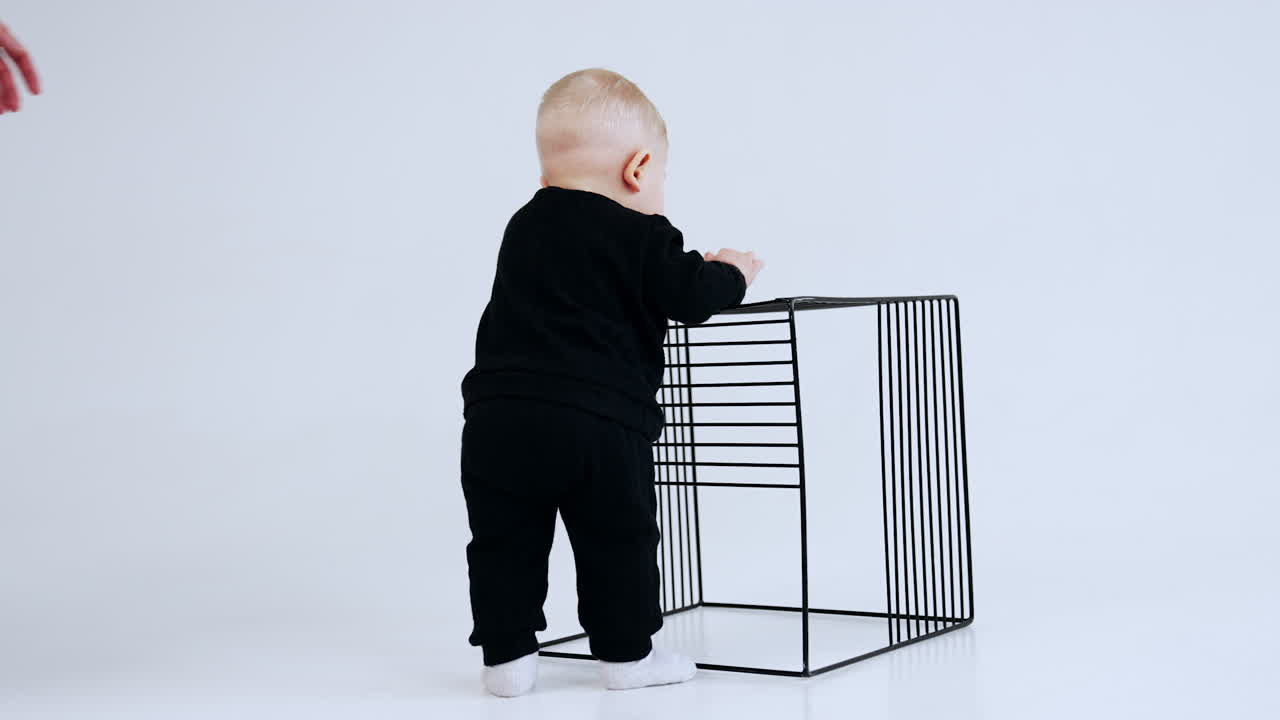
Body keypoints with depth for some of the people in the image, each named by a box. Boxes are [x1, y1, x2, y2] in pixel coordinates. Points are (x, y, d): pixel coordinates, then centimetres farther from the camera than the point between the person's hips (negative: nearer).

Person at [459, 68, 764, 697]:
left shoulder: (522, 228, 18)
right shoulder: (642, 236, -2)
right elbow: (689, 296, -6)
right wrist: (731, 276, 16)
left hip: (498, 417, 5)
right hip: (598, 421, -4)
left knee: (504, 543, 12)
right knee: (618, 539, 11)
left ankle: (507, 655, 15)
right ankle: (626, 652, 19)